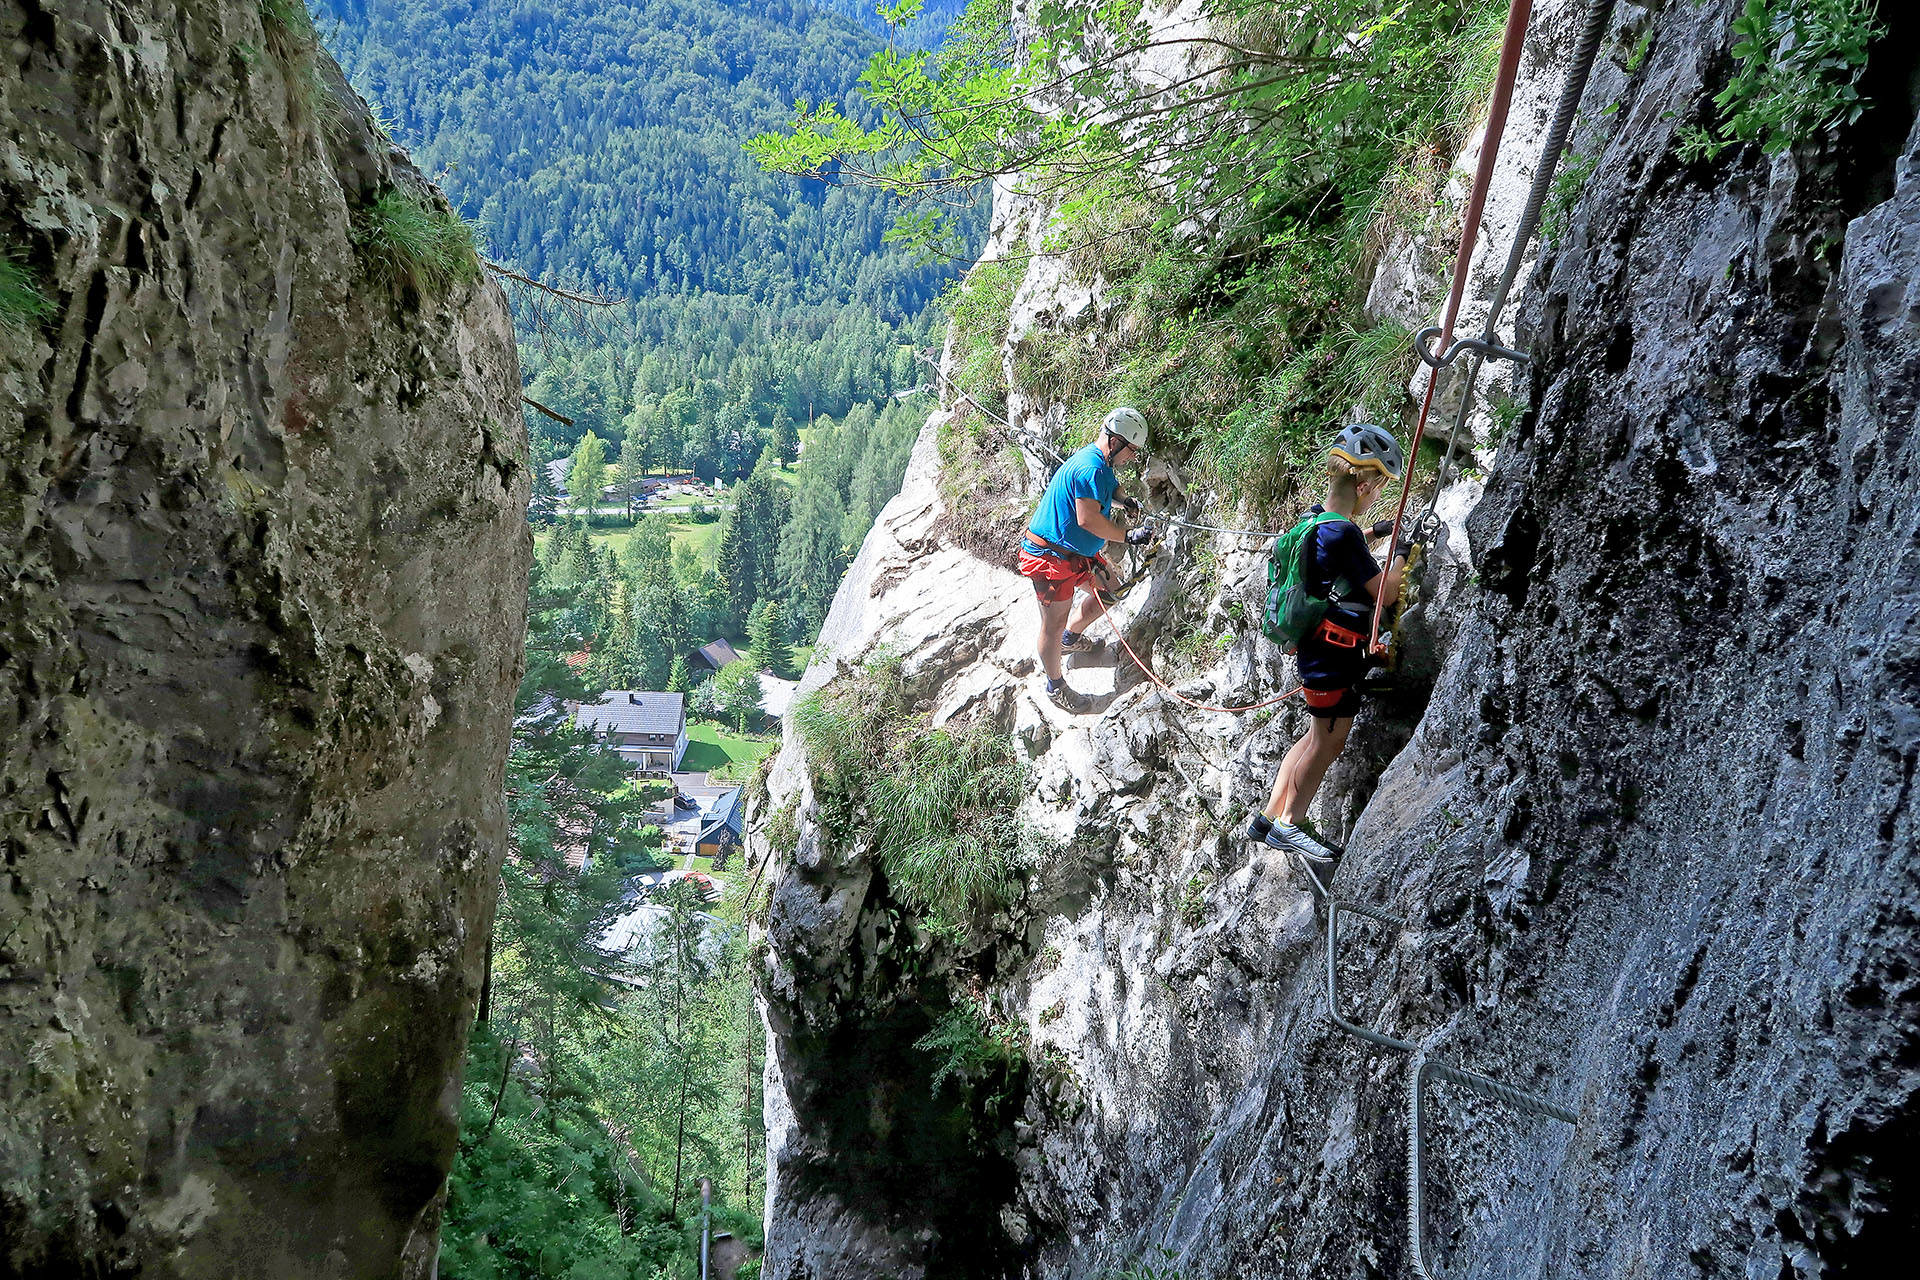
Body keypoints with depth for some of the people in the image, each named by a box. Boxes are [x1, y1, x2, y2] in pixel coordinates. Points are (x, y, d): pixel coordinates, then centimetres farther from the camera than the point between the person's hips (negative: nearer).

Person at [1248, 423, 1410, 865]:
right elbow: (1384, 593, -18)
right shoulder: (1342, 534, -24)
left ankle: (1269, 818, 23)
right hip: (1332, 656, -9)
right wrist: (1403, 551, -5)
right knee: (1328, 742, 5)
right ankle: (1289, 825, 17)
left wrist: (1371, 534, 26)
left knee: (1318, 736, 18)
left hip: (1317, 646, 9)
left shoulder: (1315, 518, 5)